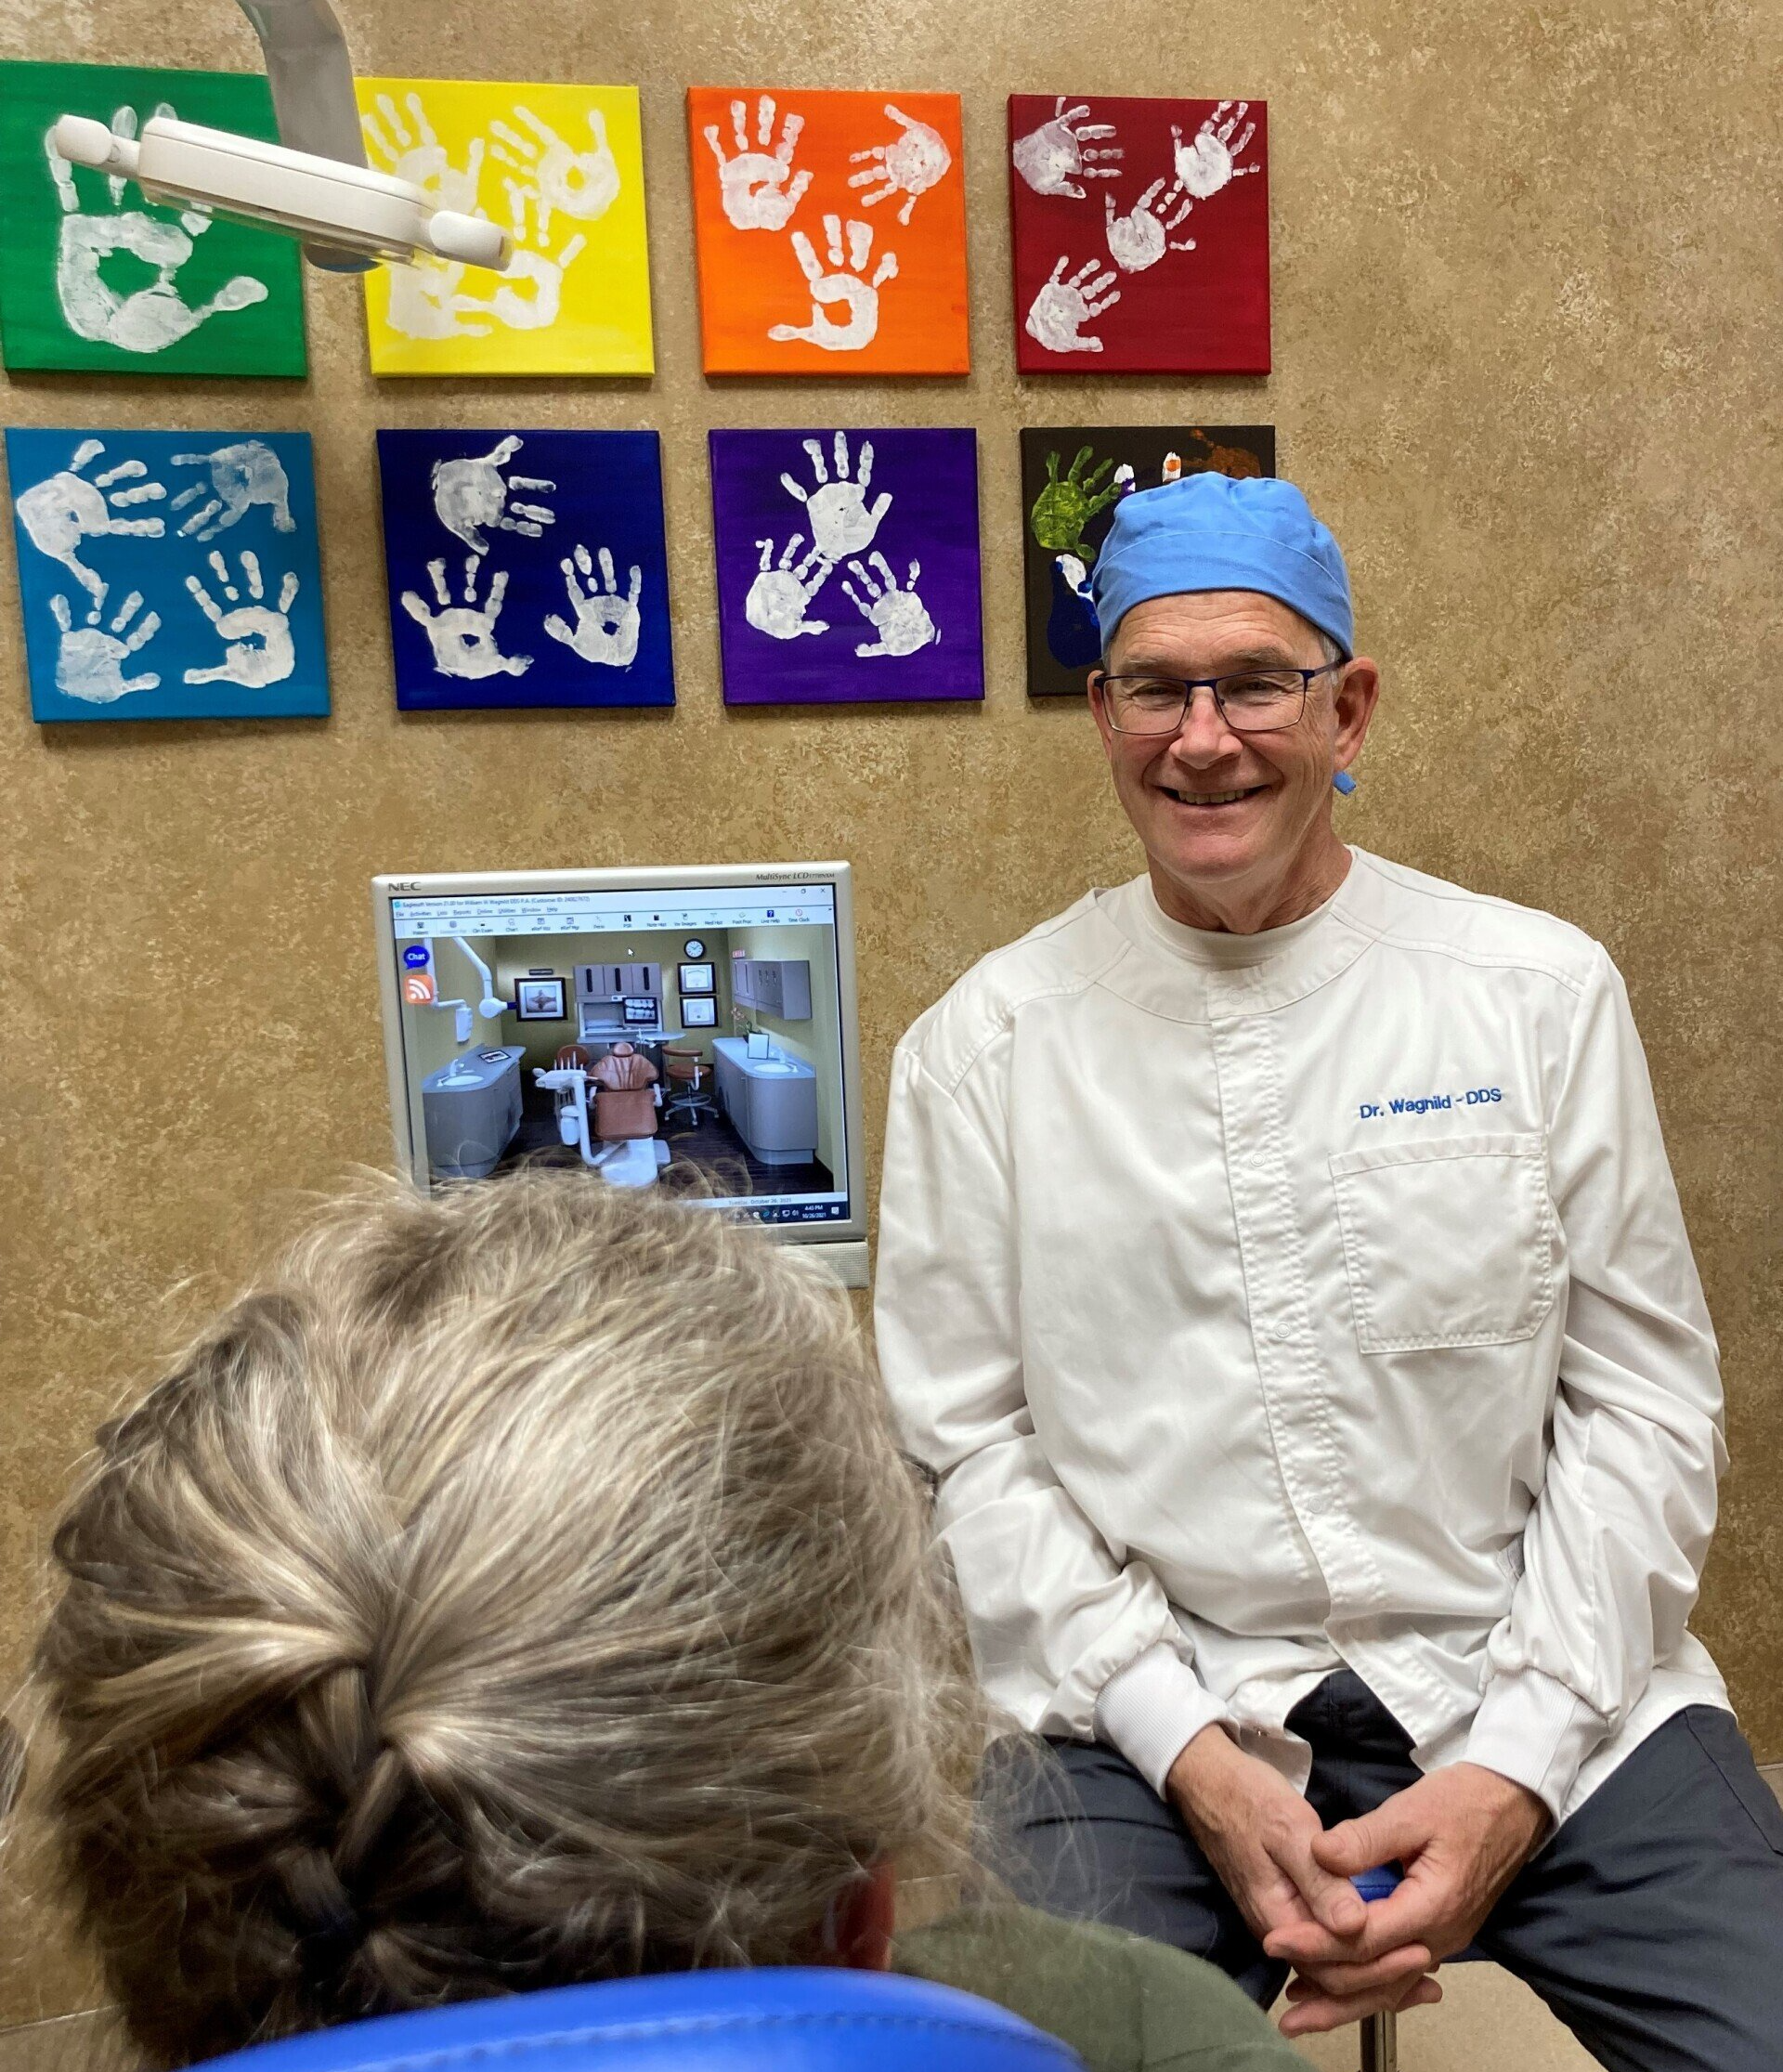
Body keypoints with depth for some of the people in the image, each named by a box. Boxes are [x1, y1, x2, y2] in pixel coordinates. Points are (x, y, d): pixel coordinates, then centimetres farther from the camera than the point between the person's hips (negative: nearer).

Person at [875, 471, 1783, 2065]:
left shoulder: (1542, 989, 0)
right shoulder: (985, 1044, -1)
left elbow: (1644, 1405, 2)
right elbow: (964, 1442, -2)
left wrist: (1514, 1768, -7)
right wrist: (1193, 1753, -10)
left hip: (1541, 1694, 2)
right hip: (1149, 1708, -1)